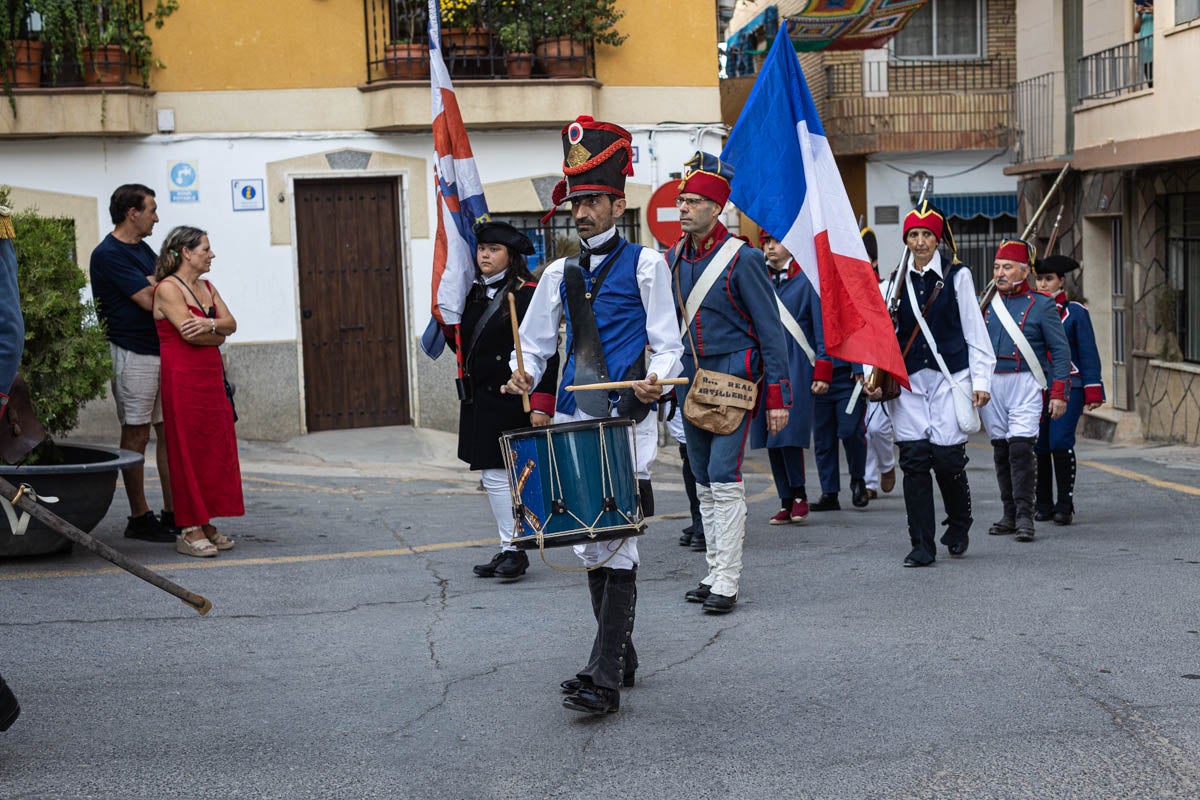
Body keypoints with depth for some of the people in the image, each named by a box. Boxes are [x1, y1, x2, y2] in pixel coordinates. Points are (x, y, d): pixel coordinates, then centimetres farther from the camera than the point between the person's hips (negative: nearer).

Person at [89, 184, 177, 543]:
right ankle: (139, 518, 4)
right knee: (136, 434, -3)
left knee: (169, 430, 7)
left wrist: (153, 283, -3)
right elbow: (149, 300, -16)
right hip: (133, 354, -9)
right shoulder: (109, 254, -12)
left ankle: (173, 513, 12)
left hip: (163, 350, 9)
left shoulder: (143, 251, 17)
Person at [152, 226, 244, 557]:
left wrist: (209, 324, -15)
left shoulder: (206, 287, 17)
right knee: (188, 451, -6)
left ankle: (205, 524, 13)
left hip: (211, 376, 8)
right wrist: (217, 333, 1)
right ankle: (189, 530, -3)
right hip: (183, 377, -8)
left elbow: (231, 324, 6)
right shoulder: (168, 288, -8)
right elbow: (189, 333, -17)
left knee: (215, 449, 6)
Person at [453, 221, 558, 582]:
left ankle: (514, 550, 0)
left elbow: (546, 353, -14)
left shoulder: (528, 295, -10)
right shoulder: (474, 295, 12)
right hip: (480, 400, 8)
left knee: (498, 475, -9)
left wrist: (541, 405, -18)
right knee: (494, 476, 10)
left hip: (510, 401, -8)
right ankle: (509, 550, 18)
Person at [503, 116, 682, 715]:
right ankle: (621, 654, 24)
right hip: (575, 419, 6)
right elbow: (534, 342, 20)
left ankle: (604, 677, -12)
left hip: (628, 419, -6)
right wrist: (523, 374, -2)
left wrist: (655, 380, -20)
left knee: (615, 541, -11)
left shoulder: (645, 265, 2)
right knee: (589, 543, 9)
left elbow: (666, 346, 1)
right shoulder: (560, 274, 16)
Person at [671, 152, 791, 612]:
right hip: (690, 377, 7)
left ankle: (727, 582, -6)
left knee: (724, 480, -10)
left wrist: (778, 396, -12)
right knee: (704, 483, 11)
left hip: (732, 376, -6)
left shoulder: (742, 258, -10)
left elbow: (771, 330, -9)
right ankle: (715, 573, 19)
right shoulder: (673, 258, 7)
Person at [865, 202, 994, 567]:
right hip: (909, 382, 2)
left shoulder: (957, 276, 5)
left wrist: (981, 380, -2)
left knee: (947, 458, -6)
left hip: (949, 379, -2)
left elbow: (975, 331, 4)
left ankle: (959, 526, 23)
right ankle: (922, 546, 3)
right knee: (914, 460, -3)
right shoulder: (896, 283, 10)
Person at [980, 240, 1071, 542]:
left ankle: (1025, 517, -10)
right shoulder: (986, 304, 11)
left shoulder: (1041, 305, 0)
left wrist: (1059, 393, -8)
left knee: (1021, 447, -14)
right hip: (990, 385, 4)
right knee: (1001, 450, 8)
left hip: (1025, 385, -4)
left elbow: (1061, 351, -1)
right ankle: (1009, 515, 16)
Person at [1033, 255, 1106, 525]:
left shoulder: (1076, 312, 3)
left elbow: (1088, 354, 1)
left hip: (1068, 386, -3)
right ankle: (1043, 505, 12)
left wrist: (1093, 393, -4)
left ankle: (1065, 504, -4)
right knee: (1039, 446, 2)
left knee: (1060, 443, -13)